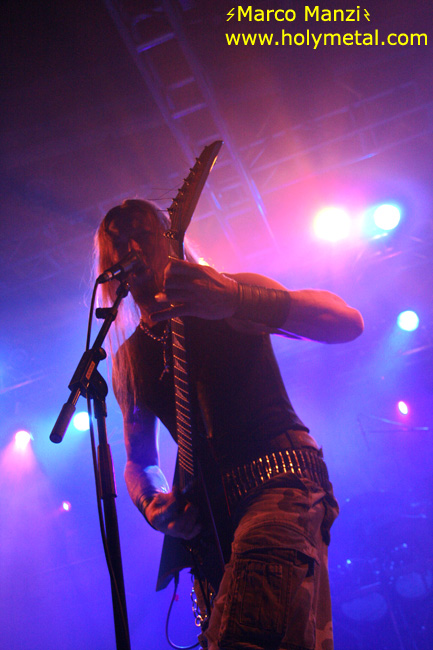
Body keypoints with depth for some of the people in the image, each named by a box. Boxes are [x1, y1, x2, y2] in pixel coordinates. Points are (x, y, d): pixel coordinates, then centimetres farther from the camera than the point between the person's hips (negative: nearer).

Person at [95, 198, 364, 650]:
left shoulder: (230, 293, 1)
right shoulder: (128, 359, 17)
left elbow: (348, 321, -12)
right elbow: (139, 459, 23)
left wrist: (236, 300, -27)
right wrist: (153, 504, -2)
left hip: (282, 480, -6)